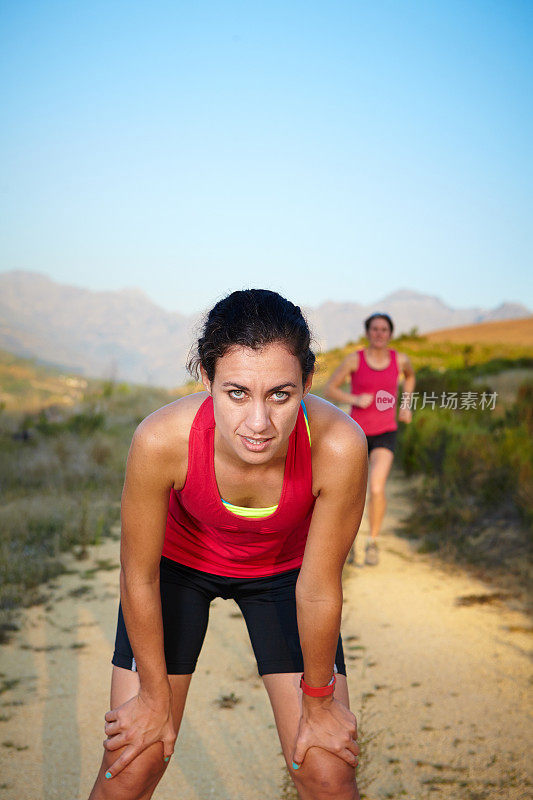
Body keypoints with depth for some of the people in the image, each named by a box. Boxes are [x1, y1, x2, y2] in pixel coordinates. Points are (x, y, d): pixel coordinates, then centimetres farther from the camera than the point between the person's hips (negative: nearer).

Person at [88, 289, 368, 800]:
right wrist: (155, 696, -7)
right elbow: (138, 577, -20)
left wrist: (318, 703, -8)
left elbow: (318, 589, -22)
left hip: (283, 569, 1)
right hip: (178, 561, 0)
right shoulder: (161, 440, -37)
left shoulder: (338, 446, -37)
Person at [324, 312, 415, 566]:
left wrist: (406, 404, 9)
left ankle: (373, 542, -1)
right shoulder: (354, 359, -9)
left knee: (377, 488, -22)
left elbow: (410, 376, 22)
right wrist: (356, 399, -20)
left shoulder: (400, 359, -2)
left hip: (385, 435, 0)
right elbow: (329, 389, -4)